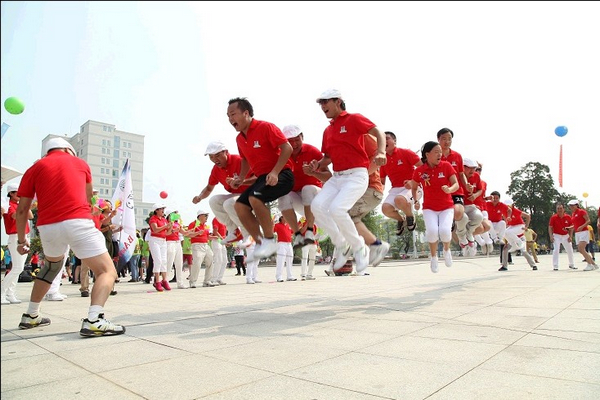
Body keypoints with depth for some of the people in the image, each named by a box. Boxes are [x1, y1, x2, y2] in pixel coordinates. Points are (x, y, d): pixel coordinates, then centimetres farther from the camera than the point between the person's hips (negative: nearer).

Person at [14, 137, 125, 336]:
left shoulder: (35, 168, 18)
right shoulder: (80, 163, 19)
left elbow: (22, 210, 15)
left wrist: (21, 240, 26)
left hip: (47, 227, 4)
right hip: (78, 222, -3)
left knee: (51, 266, 32)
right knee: (107, 271, -4)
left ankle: (31, 316, 37)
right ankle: (94, 320, -26)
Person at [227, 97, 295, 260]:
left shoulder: (266, 127, -12)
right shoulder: (239, 138, 11)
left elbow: (287, 148, -17)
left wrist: (275, 172, -26)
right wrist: (241, 178, 10)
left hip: (281, 174, -8)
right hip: (262, 178, 8)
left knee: (255, 198, -30)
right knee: (240, 205, -4)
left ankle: (270, 240, -14)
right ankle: (260, 243, 6)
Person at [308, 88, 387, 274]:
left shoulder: (354, 119, 0)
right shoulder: (327, 130, 20)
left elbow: (378, 133, -9)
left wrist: (381, 152, -29)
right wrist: (318, 165, 3)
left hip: (357, 175, -6)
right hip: (336, 177, 7)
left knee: (336, 209, -26)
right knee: (317, 205, -16)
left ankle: (359, 247, -3)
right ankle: (341, 245, -1)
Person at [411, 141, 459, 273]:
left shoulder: (446, 166, -5)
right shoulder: (419, 171, -4)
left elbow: (456, 184, -6)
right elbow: (414, 187, 12)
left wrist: (449, 189, -28)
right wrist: (416, 201, -3)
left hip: (447, 207, 0)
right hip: (429, 208, 0)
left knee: (445, 231, -23)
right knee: (432, 230, -25)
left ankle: (446, 250, 14)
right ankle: (433, 256, 5)